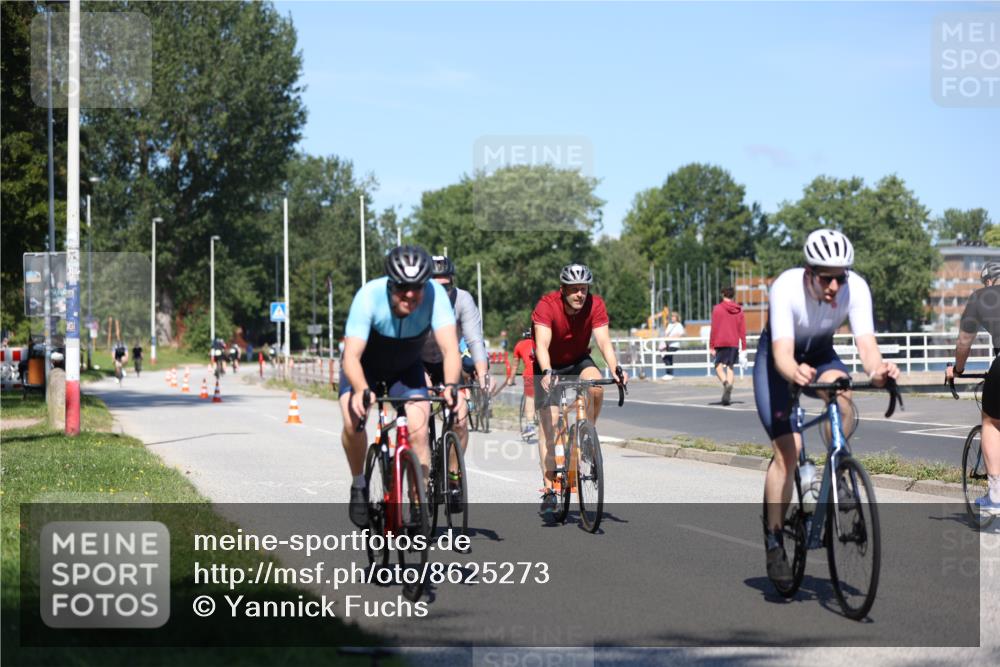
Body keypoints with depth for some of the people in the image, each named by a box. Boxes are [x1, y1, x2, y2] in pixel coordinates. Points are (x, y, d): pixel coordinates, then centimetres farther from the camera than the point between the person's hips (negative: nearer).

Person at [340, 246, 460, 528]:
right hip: (366, 367, -1)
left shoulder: (435, 294, -31)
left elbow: (450, 348, -38)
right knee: (353, 420, -28)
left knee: (418, 431, -19)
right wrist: (361, 390, -58)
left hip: (407, 370, 1)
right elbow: (351, 356, -39)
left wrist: (450, 385, -57)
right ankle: (358, 485, -2)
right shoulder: (369, 296, -34)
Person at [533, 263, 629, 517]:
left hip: (578, 361, 2)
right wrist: (547, 372, -55)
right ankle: (549, 490, -8)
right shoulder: (546, 306, -28)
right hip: (549, 366, -2)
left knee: (596, 387, -31)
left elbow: (604, 341, -27)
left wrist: (616, 368, -44)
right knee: (550, 425, -11)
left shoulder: (595, 305, -20)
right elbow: (542, 344, -38)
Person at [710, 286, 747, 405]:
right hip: (734, 343, 3)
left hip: (720, 343, -3)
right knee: (730, 367, 8)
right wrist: (743, 347, 12)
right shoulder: (739, 310, 8)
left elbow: (714, 329, -5)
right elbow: (742, 330, 8)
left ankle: (726, 383, -26)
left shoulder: (717, 308, -3)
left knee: (719, 366, 3)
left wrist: (711, 346, -2)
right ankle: (727, 396, -1)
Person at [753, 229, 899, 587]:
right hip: (777, 358, -3)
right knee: (788, 449, -14)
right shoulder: (786, 287, -34)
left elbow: (866, 345, -35)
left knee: (842, 399, -32)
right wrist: (795, 372, -64)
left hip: (821, 355, 3)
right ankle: (774, 541, -1)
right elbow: (783, 354, -42)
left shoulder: (856, 288, -27)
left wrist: (878, 368, -57)